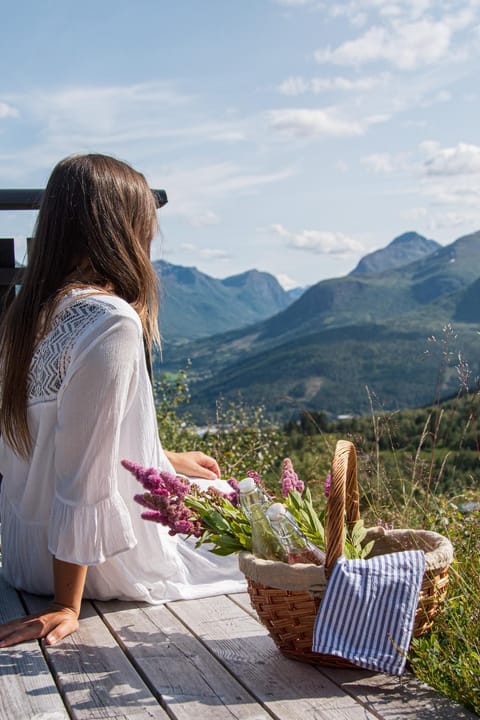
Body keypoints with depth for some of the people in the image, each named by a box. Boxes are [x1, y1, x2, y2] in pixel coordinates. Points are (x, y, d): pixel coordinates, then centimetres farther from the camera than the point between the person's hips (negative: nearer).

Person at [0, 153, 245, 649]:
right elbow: (86, 471, -28)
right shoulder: (112, 322, -27)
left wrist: (167, 459, 22)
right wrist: (67, 606, -22)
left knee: (224, 491, 30)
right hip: (100, 562, -8)